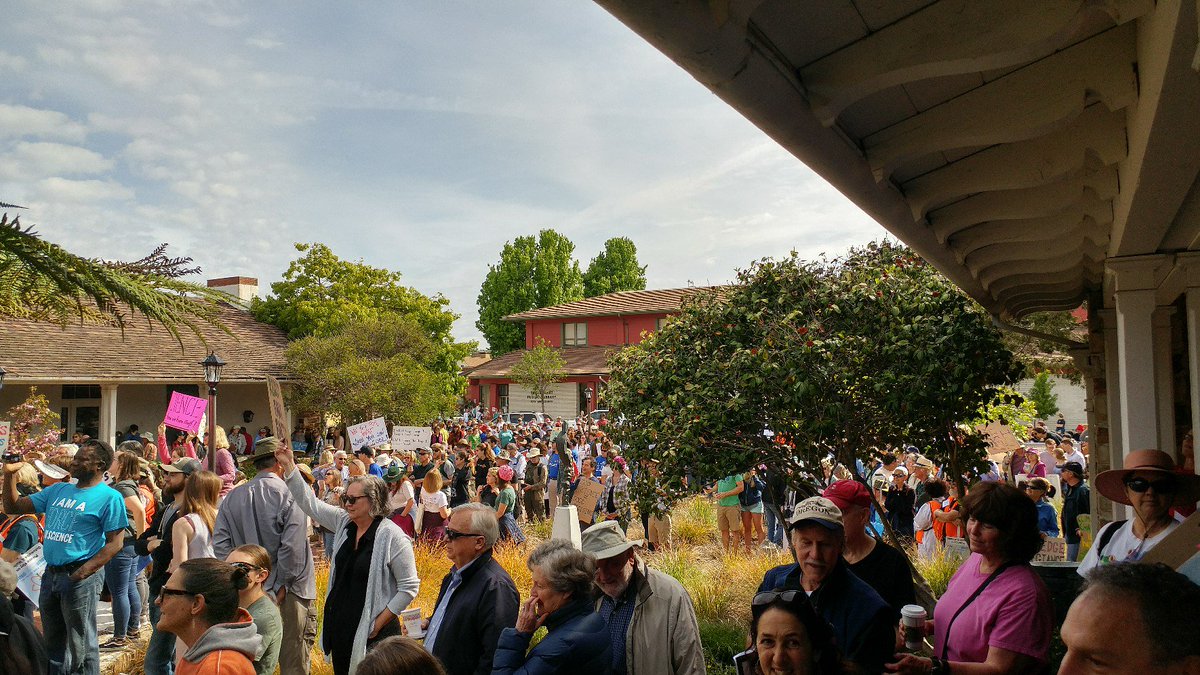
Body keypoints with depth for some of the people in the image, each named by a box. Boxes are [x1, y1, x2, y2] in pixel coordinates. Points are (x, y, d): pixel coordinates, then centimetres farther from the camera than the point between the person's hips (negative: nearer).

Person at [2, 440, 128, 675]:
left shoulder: (109, 497, -9)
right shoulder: (58, 490, 13)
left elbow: (115, 543, -14)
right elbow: (13, 507, 16)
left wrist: (81, 574, -21)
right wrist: (9, 474, 3)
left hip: (81, 577, -7)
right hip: (50, 574, 7)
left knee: (81, 647, 1)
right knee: (53, 644, 19)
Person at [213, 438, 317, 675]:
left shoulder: (233, 497, 1)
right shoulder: (291, 494, -13)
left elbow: (220, 543, 1)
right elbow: (293, 547, -19)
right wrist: (283, 586, -9)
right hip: (288, 593, -5)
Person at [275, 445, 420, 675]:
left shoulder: (392, 536, -16)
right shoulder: (344, 522, 4)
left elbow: (409, 587, -13)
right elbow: (310, 503, 6)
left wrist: (380, 622, -13)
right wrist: (289, 466, -1)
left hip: (371, 631, -7)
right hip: (339, 626, 7)